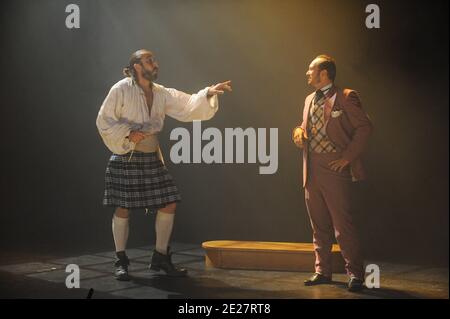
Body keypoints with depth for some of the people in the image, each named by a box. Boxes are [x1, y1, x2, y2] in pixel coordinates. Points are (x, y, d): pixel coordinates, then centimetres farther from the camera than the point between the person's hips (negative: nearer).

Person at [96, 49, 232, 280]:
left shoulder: (161, 94, 7)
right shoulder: (120, 90, -7)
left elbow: (188, 106, 3)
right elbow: (103, 121, -7)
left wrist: (208, 94, -11)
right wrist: (128, 133, -18)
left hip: (151, 159, 6)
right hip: (126, 158, -6)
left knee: (169, 204, 3)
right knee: (123, 208, -2)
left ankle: (161, 257, 15)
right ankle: (121, 262, 12)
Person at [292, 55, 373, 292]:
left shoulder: (346, 97, -5)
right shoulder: (310, 99, 17)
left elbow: (364, 127, -8)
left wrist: (347, 157, -13)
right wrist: (298, 131, 3)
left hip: (334, 169, -7)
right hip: (312, 171, 7)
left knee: (342, 224, -7)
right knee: (319, 225, 12)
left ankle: (355, 274, 2)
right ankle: (322, 271, 21)